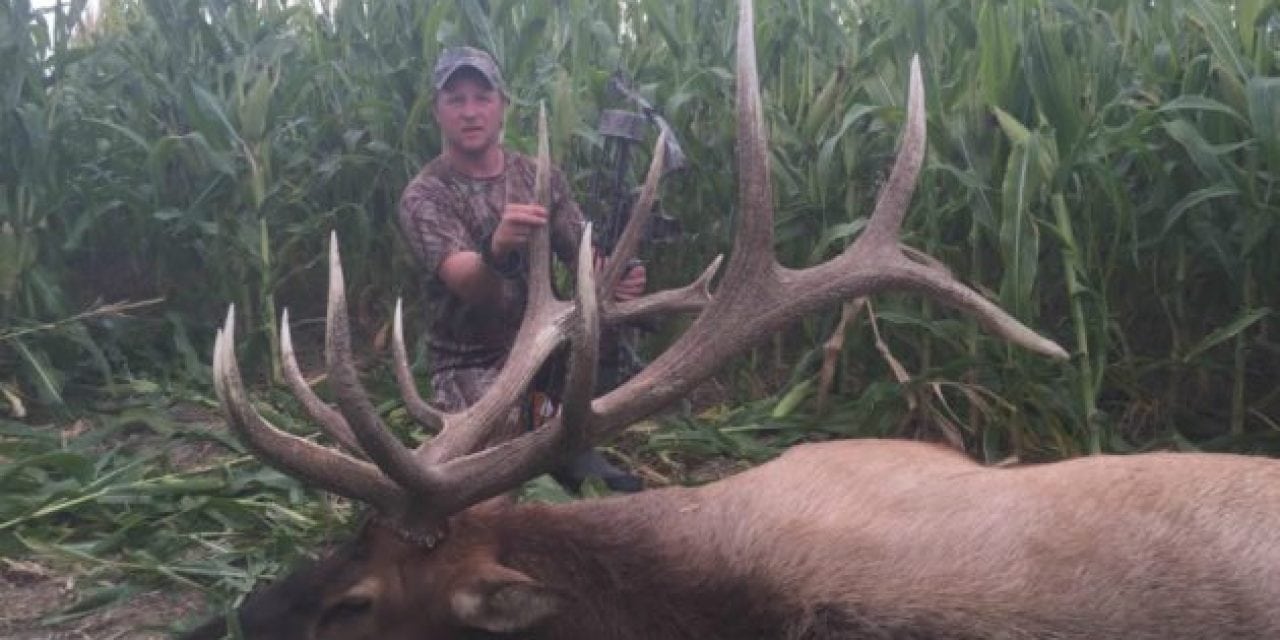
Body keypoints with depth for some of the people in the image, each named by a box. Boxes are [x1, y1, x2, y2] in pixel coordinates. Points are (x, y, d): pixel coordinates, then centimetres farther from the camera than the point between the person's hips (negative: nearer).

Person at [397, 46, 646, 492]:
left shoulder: (540, 176, 4)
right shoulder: (423, 197, -10)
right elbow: (468, 285, -26)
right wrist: (497, 251, -50)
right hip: (472, 364, -5)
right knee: (506, 433, -32)